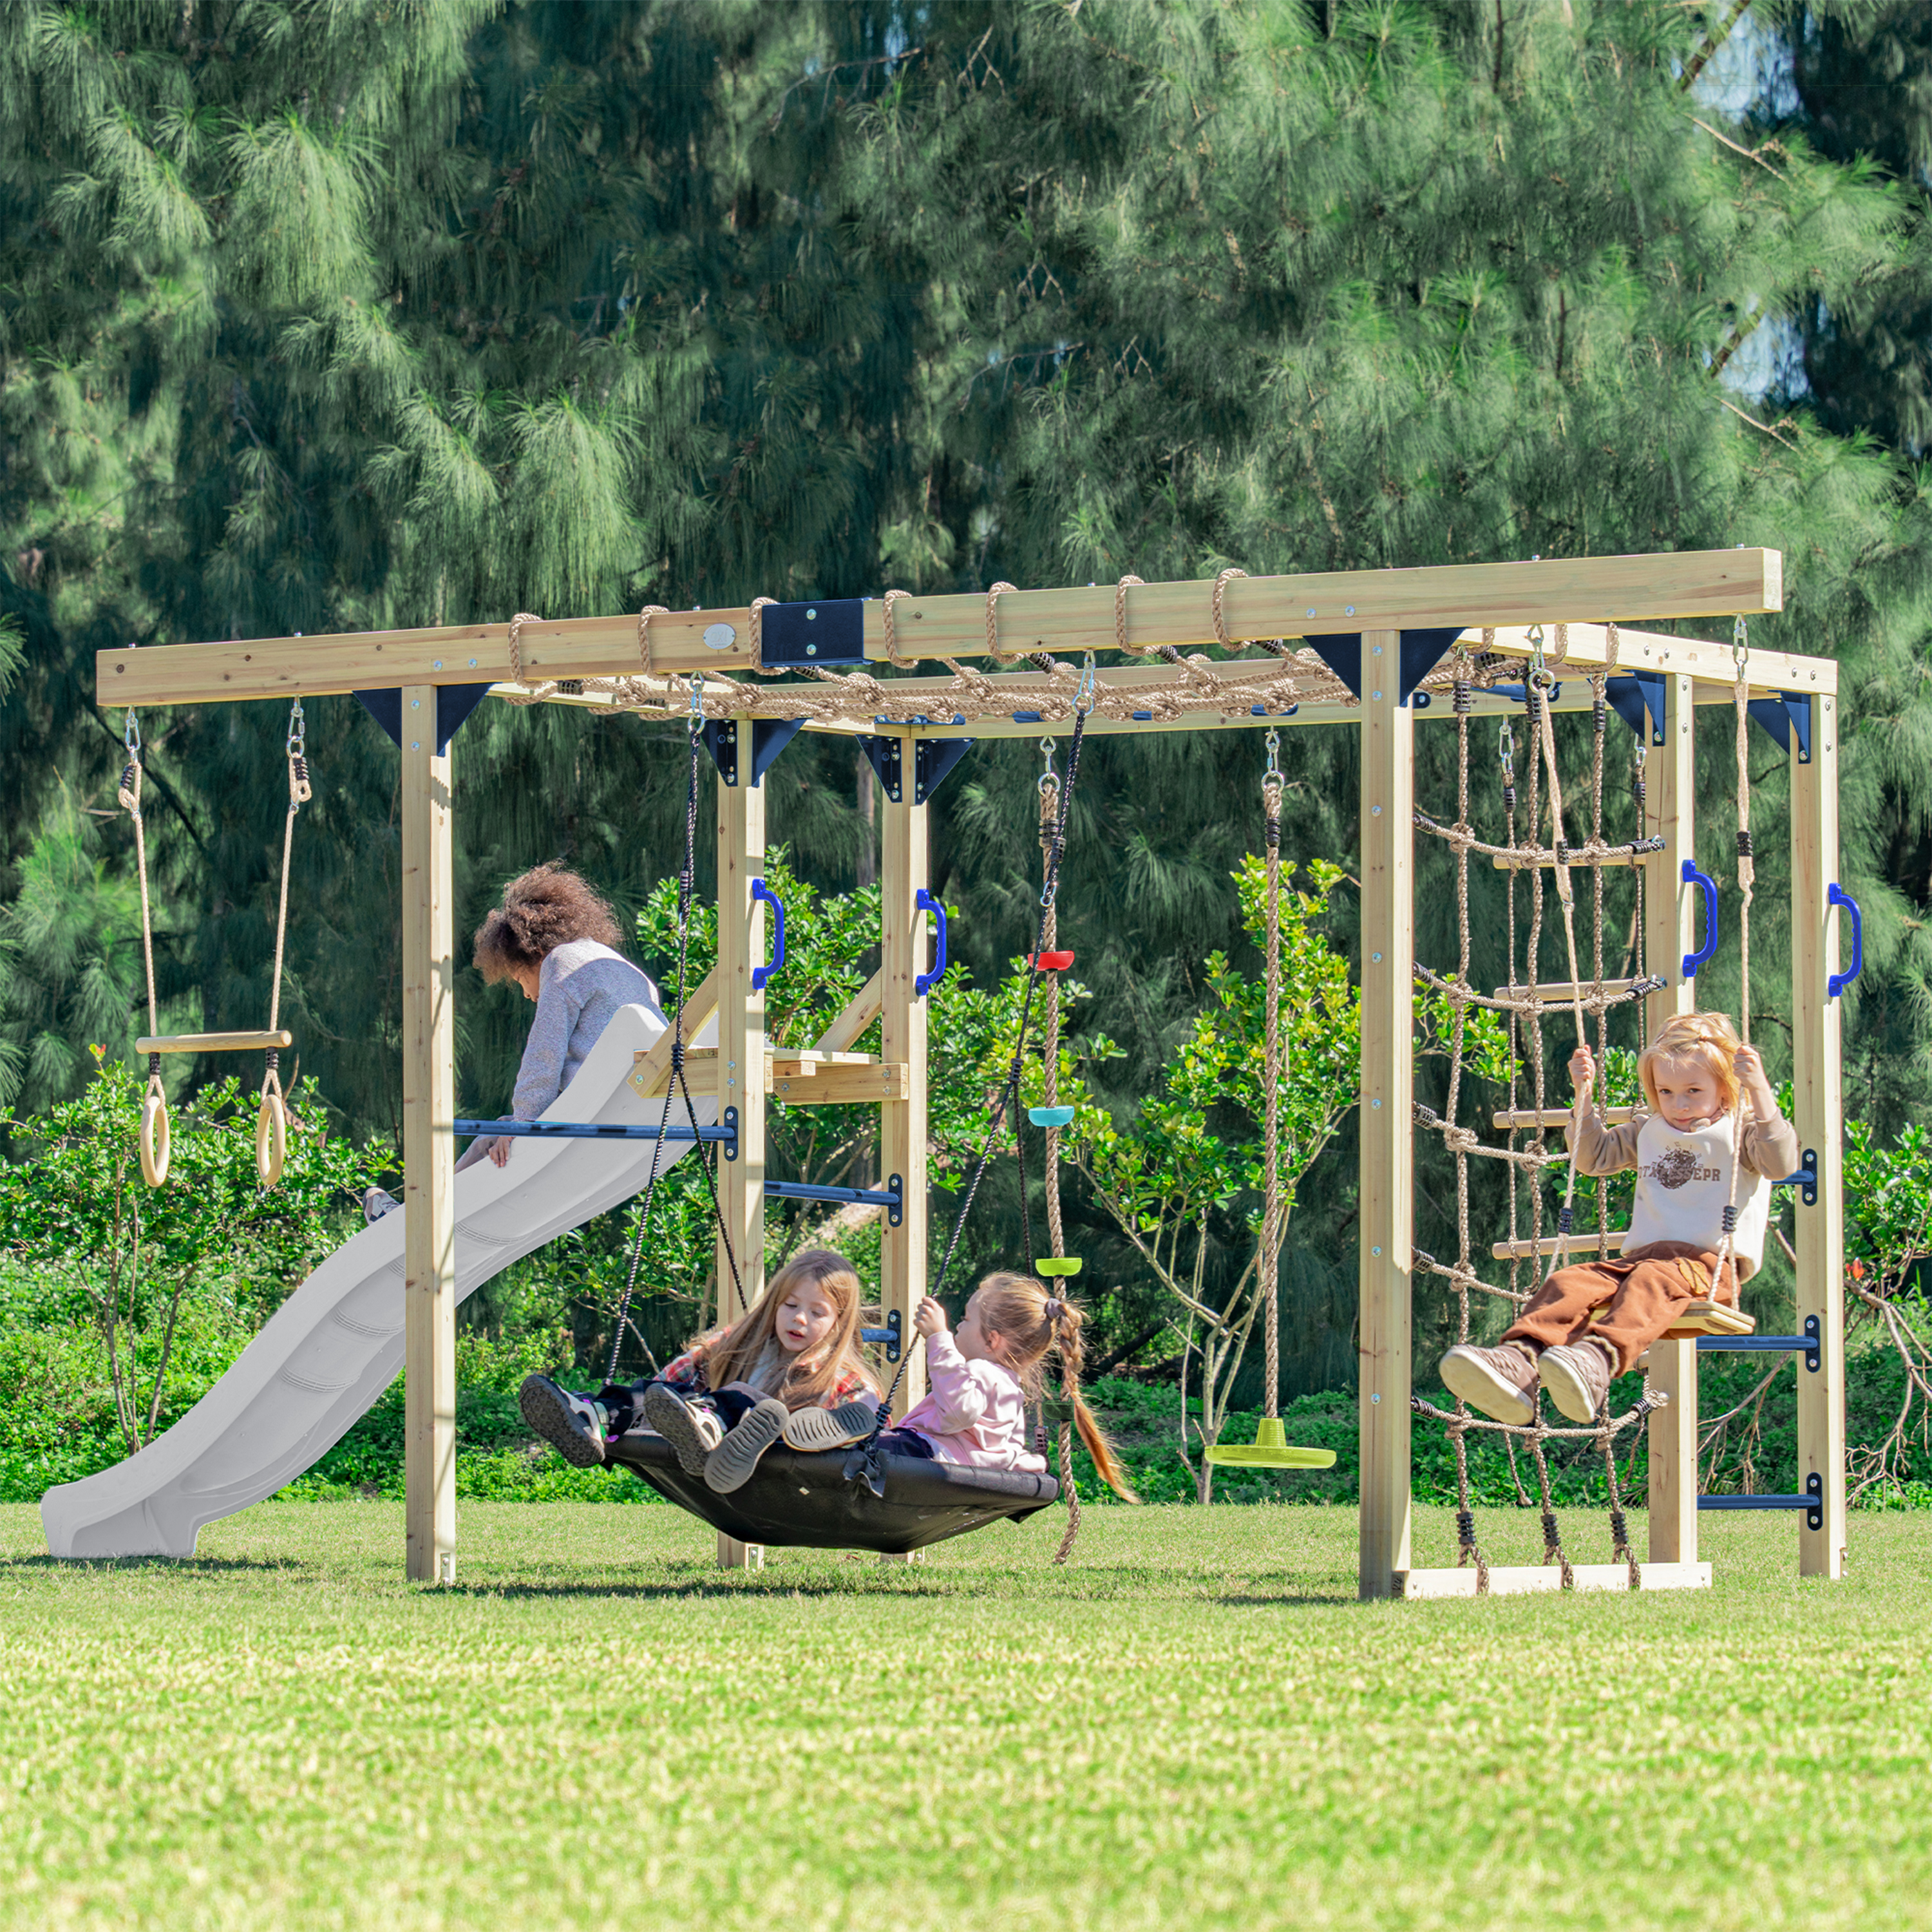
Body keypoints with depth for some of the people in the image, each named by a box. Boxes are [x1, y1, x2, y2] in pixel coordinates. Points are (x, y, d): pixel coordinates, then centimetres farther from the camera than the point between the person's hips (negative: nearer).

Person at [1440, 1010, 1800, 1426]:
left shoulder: (1740, 1131, 7)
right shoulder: (1649, 1132, 25)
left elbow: (1780, 1163, -12)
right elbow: (1594, 1155, 34)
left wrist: (1760, 1091, -20)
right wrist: (1583, 1095, 22)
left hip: (1714, 1264, -6)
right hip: (1643, 1252, 6)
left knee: (1655, 1279, -40)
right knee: (1571, 1281, -22)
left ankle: (1599, 1359, -68)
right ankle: (1521, 1360, -50)